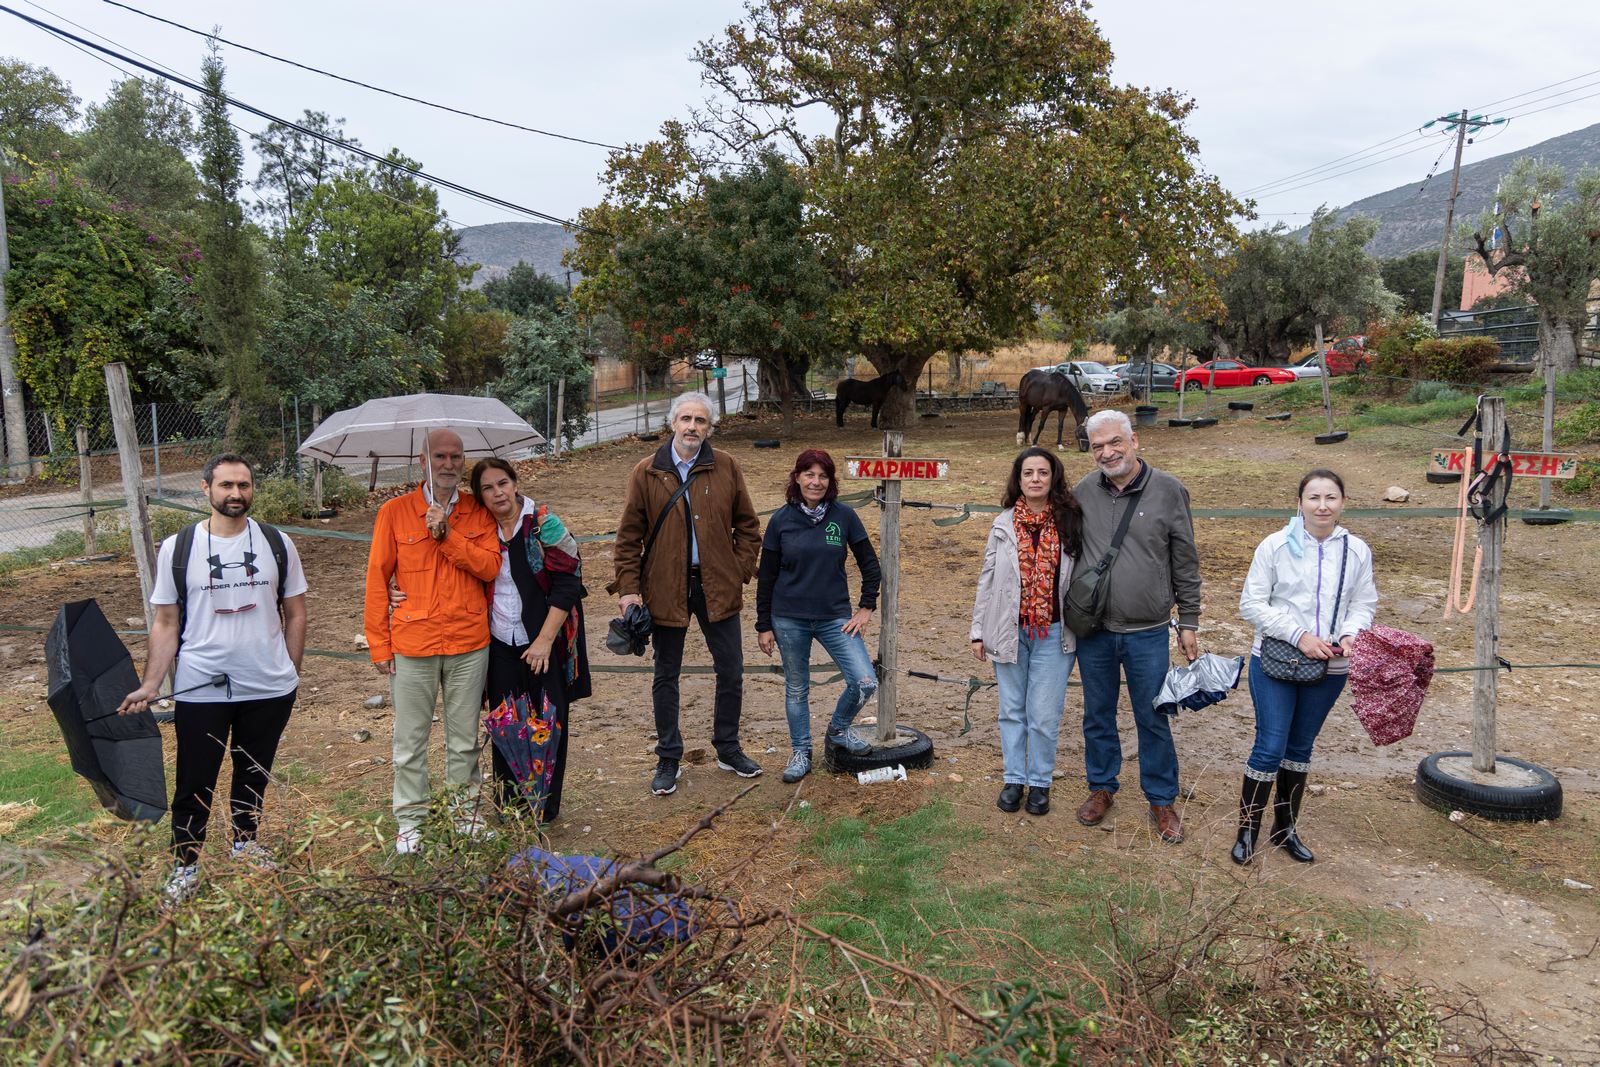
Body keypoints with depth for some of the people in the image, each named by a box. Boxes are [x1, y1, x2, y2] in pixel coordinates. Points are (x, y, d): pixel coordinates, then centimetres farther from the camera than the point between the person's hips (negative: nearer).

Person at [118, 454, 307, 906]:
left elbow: (295, 613, 7)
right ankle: (185, 865, 23)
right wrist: (150, 686, -7)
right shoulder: (177, 549, -2)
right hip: (200, 690, -1)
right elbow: (166, 624, 0)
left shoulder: (277, 544, 0)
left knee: (254, 774, 18)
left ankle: (245, 840, 39)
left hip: (269, 688, 2)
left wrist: (290, 673, 6)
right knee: (194, 784, 6)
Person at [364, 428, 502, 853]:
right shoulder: (395, 512, -1)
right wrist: (379, 645, -1)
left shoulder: (478, 512, 5)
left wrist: (447, 534, -17)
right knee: (411, 739, 8)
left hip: (469, 644, 2)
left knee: (464, 738, 13)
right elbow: (377, 580, 0)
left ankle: (465, 812, 28)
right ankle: (409, 820, 22)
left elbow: (490, 566, -6)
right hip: (412, 645, -1)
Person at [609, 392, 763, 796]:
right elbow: (629, 536, -1)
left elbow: (748, 525, 7)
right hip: (665, 588, -1)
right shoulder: (646, 473, -3)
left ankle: (728, 749, 29)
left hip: (717, 587, 1)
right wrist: (627, 588, -6)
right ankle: (668, 759, 24)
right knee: (666, 676, 10)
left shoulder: (727, 467, 0)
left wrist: (740, 571, -1)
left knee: (731, 672, 9)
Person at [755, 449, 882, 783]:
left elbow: (870, 565, 6)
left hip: (835, 617, 1)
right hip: (789, 620, 0)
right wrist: (763, 626, 2)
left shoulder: (844, 516, -3)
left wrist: (866, 607, 0)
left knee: (865, 683, -7)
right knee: (796, 689, 11)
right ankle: (800, 752, 31)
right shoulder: (781, 520, -4)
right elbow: (766, 576, 2)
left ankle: (838, 729, 22)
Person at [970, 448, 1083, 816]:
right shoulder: (1003, 524, 2)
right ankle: (1014, 779, 26)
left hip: (1053, 634, -1)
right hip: (1009, 632, 2)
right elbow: (987, 579, 6)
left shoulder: (1070, 522, -2)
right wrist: (978, 631, 5)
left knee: (1044, 715, 2)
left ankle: (1040, 782, 21)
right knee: (1012, 710, 12)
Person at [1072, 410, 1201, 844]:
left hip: (1148, 633, -2)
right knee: (1098, 715, 15)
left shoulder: (1168, 490, -6)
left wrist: (1188, 622, 1)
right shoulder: (1082, 493, 0)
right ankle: (1101, 787, 33)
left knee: (1153, 719, 8)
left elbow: (1185, 563, 0)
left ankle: (1162, 800, 25)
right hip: (1093, 631, 2)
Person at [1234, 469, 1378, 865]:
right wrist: (1298, 635, -17)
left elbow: (1364, 603, 8)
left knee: (1300, 747, 16)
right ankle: (1248, 828, 14)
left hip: (1330, 668, 3)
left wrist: (1350, 634, -13)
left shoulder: (1357, 551, 1)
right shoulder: (1275, 546, -9)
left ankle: (1286, 828, 31)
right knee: (1270, 747, -3)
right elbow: (1252, 603, -8)